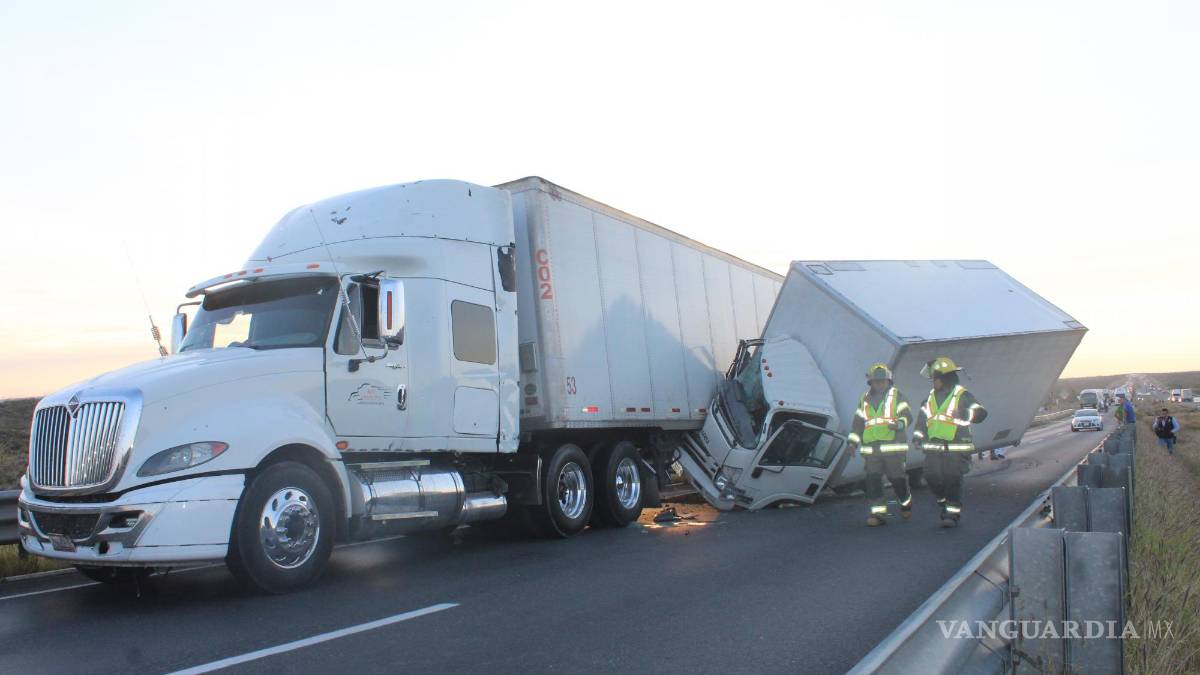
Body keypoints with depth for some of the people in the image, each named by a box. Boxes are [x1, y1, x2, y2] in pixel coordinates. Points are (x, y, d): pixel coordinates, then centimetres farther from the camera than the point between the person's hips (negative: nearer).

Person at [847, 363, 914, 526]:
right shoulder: (864, 400, 16)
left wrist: (899, 424, -28)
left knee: (897, 478, 3)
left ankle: (906, 503, 31)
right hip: (870, 449, 3)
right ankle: (877, 513, -1)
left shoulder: (897, 396, 4)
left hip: (893, 447, -3)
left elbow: (907, 416, -6)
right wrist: (853, 442, 10)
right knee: (873, 481, -4)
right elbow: (858, 423, 19)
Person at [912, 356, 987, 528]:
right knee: (932, 478, 5)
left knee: (952, 481, -6)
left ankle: (953, 514, 3)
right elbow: (922, 419, 22)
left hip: (956, 449, -6)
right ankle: (945, 504, 28)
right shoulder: (931, 397, 15)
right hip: (933, 449, 6)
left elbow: (980, 413, -17)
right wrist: (917, 437, 12)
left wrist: (966, 413, -35)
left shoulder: (962, 396, -6)